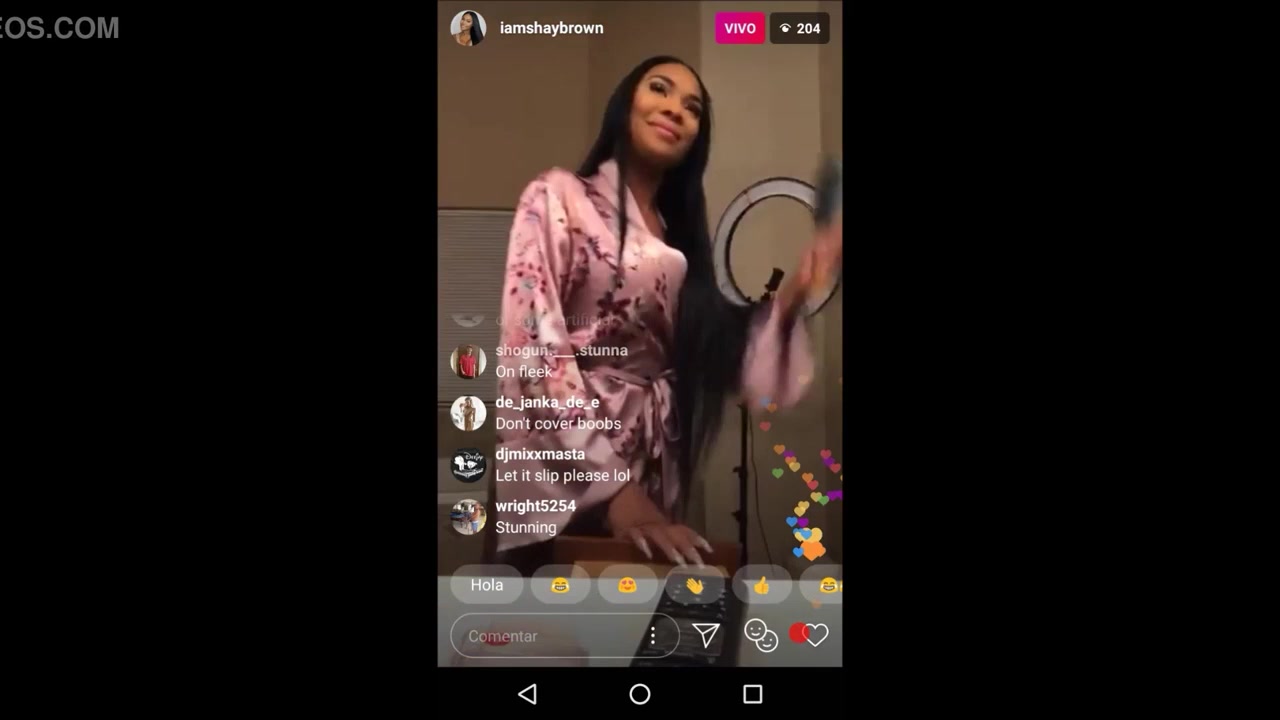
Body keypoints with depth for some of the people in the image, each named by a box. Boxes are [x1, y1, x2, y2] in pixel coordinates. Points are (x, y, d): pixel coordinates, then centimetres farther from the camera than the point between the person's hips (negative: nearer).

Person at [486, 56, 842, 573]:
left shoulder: (680, 239, 17)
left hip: (652, 477, 5)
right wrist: (609, 485, -21)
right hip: (559, 474, -5)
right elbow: (535, 347, -13)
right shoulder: (559, 197, -1)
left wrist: (792, 296, 0)